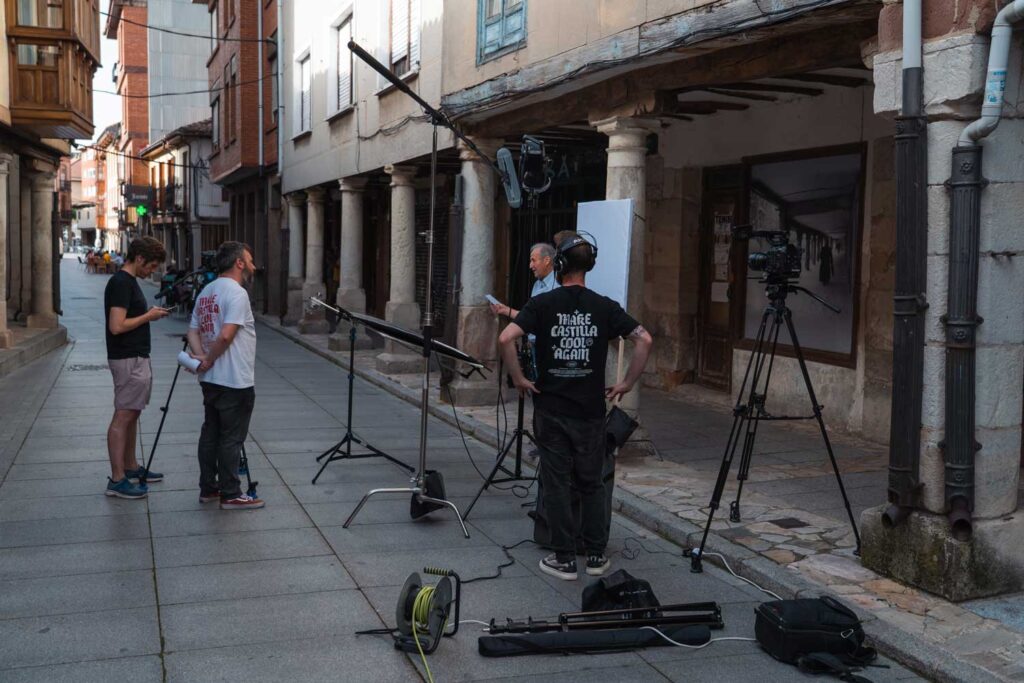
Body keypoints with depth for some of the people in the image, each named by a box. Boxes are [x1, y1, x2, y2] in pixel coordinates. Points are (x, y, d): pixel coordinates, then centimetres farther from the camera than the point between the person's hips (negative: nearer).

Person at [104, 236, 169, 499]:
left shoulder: (129, 281, 14)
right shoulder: (121, 283, -17)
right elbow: (117, 326, -23)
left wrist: (149, 314, 9)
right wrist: (149, 316, -13)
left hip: (137, 358, 11)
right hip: (128, 360, -11)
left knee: (132, 414, 17)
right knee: (123, 416, -7)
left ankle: (131, 468, 27)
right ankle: (117, 480, -4)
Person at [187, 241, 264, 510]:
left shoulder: (205, 292, 13)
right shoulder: (236, 292, -17)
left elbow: (193, 331, 12)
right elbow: (226, 335, -26)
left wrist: (201, 357, -3)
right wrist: (209, 361, -12)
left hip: (210, 380, 9)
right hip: (235, 381, -9)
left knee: (210, 434, 15)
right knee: (231, 438, -2)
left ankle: (208, 488, 23)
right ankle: (231, 495, 5)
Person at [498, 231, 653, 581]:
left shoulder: (542, 304, -5)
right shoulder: (604, 307, -1)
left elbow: (506, 338, -17)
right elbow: (644, 340, -7)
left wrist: (518, 379, -5)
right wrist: (627, 383, 0)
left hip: (550, 410, -1)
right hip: (590, 410, 2)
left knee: (557, 484, 6)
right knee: (591, 483, 13)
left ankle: (564, 559, 10)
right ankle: (596, 556, 17)